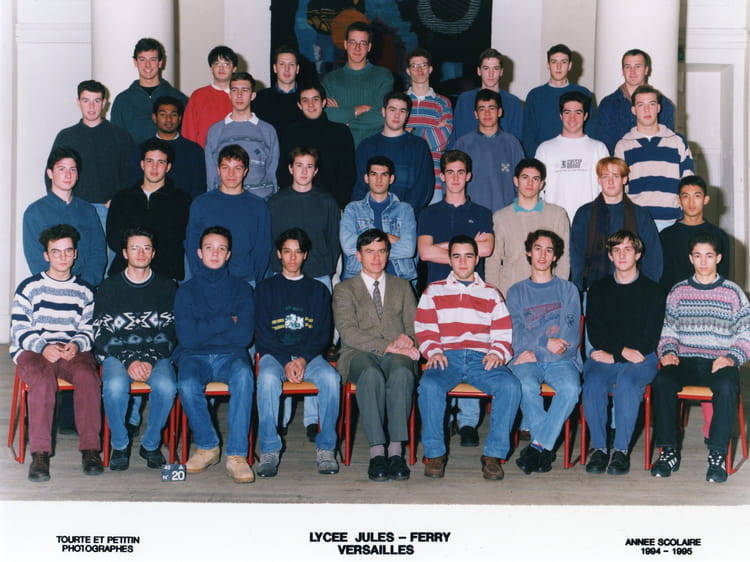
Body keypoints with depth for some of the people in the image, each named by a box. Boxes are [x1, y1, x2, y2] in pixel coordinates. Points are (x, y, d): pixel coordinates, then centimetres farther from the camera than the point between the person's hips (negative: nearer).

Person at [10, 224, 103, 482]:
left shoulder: (84, 291, 18)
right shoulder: (29, 287, 10)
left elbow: (89, 330, 14)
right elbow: (19, 328, 4)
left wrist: (77, 345, -9)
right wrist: (43, 347, -14)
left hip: (73, 352, 2)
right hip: (32, 351, -2)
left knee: (87, 375, -33)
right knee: (42, 378, -37)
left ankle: (90, 448, -29)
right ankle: (39, 453, -35)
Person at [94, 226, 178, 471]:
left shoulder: (166, 287, 10)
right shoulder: (109, 287, 9)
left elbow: (170, 331, 3)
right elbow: (101, 334, 2)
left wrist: (150, 360, -14)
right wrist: (129, 361, -14)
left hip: (156, 354, 0)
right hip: (117, 354, 0)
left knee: (166, 386, -32)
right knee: (115, 386, -34)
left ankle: (151, 444, -7)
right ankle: (120, 445, -10)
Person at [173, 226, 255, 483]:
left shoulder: (241, 288, 11)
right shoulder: (186, 290, 10)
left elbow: (244, 335, -3)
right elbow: (187, 337, -5)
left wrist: (204, 331, -2)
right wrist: (226, 322, -4)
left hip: (230, 356, 0)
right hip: (194, 357, 0)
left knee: (243, 375, -35)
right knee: (187, 384, -34)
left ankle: (236, 454, -35)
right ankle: (207, 446, -10)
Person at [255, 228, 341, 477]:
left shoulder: (318, 290, 16)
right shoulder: (266, 287, 12)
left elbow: (323, 333, 7)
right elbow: (264, 332, 2)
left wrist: (303, 359, -12)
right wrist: (286, 363, -13)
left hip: (309, 355, 1)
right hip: (274, 354, -1)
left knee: (331, 378, -31)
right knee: (268, 378, -36)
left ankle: (326, 449, -22)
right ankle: (269, 451, -30)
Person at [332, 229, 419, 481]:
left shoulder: (402, 286, 25)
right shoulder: (344, 289, 14)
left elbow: (413, 326, 18)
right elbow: (347, 332, -1)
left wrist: (406, 339, -7)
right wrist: (387, 345, -13)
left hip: (397, 354, 2)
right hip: (359, 354, -1)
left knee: (402, 373, -37)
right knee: (371, 374, -39)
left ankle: (396, 450, -40)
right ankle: (377, 451, -40)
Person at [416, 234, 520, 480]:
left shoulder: (491, 294, 21)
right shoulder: (434, 291, 19)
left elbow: (504, 334, 14)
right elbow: (424, 329, 11)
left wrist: (497, 353, -8)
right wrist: (434, 352, -9)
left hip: (481, 359, 1)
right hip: (446, 357, -1)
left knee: (510, 386, -30)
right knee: (429, 386, -35)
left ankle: (493, 454, -21)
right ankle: (434, 454, -20)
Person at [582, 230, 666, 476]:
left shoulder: (652, 291, 9)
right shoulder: (598, 290, 16)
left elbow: (650, 338, 0)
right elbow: (594, 333, 6)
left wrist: (613, 356, -10)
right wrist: (622, 350, -12)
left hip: (640, 358, -2)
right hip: (604, 356, 2)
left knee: (626, 383, -34)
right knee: (593, 383, -31)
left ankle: (622, 450, -25)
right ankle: (599, 448, -22)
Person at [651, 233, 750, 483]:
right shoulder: (678, 292, 15)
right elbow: (668, 330, 17)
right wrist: (668, 352, -3)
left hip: (720, 363, -2)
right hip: (685, 360, 2)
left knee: (727, 386, -37)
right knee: (662, 381, -30)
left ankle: (718, 455, -27)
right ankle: (669, 451, -21)